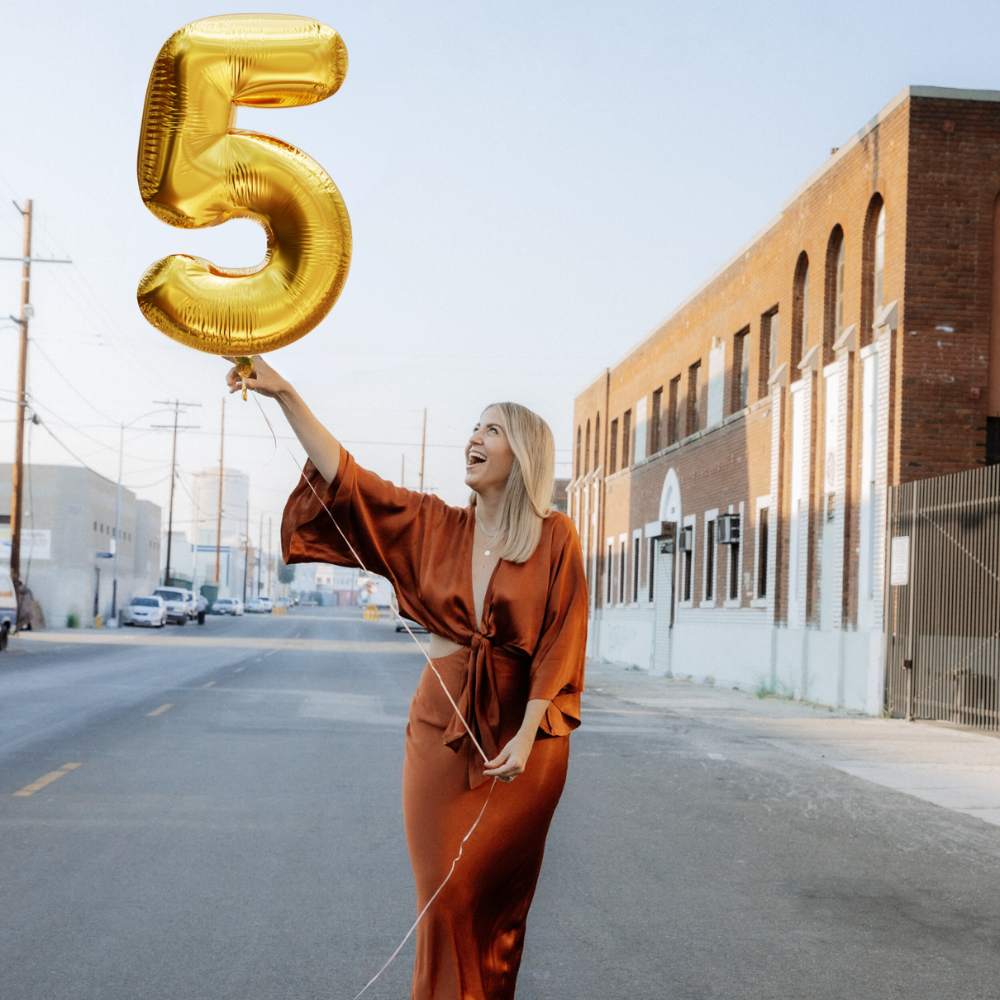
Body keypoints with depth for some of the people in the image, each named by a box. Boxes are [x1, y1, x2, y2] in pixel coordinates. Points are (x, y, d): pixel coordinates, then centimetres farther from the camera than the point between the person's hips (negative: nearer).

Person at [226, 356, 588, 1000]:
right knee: (445, 894, 2)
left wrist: (526, 737, -15)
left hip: (522, 731, -2)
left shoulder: (555, 538, -4)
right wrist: (284, 393, -10)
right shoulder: (433, 526, 4)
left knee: (499, 895, 5)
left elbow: (559, 645, -8)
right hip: (441, 724, 2)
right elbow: (344, 476, -3)